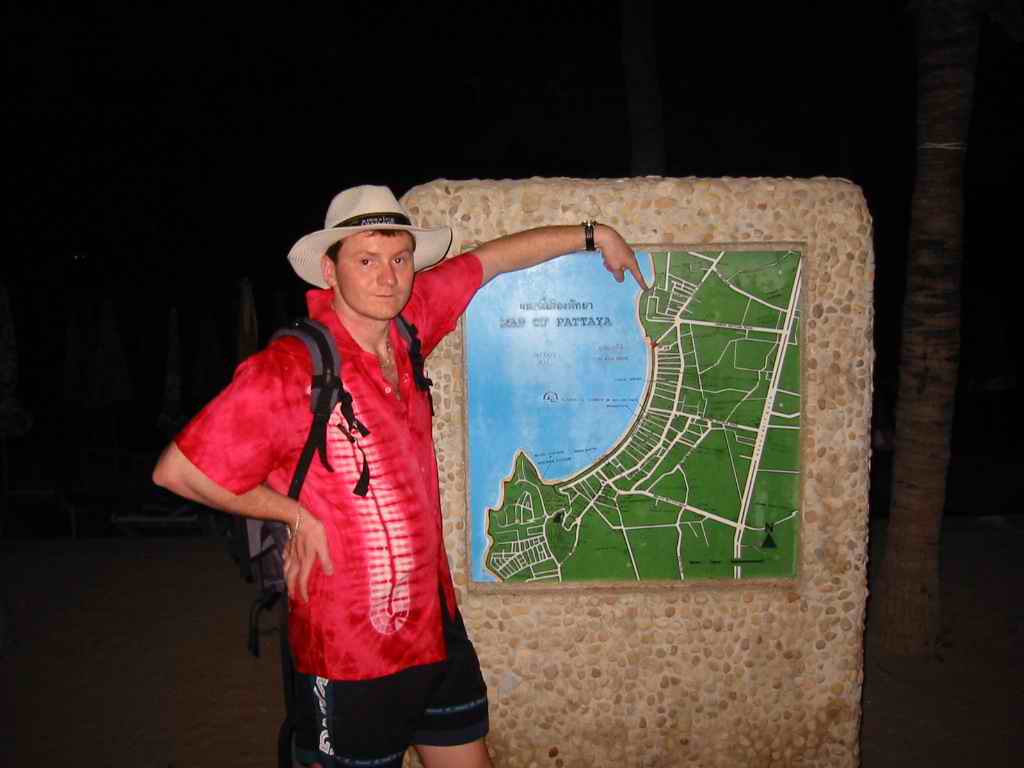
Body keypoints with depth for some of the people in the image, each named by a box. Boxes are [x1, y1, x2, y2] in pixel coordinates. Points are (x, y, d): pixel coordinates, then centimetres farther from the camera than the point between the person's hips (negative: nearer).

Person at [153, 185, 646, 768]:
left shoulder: (405, 324, -3)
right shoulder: (287, 372, -21)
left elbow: (490, 259, 10)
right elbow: (178, 470, -16)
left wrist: (594, 234, 17)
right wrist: (295, 513, -10)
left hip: (437, 622, 7)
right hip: (353, 648, -6)